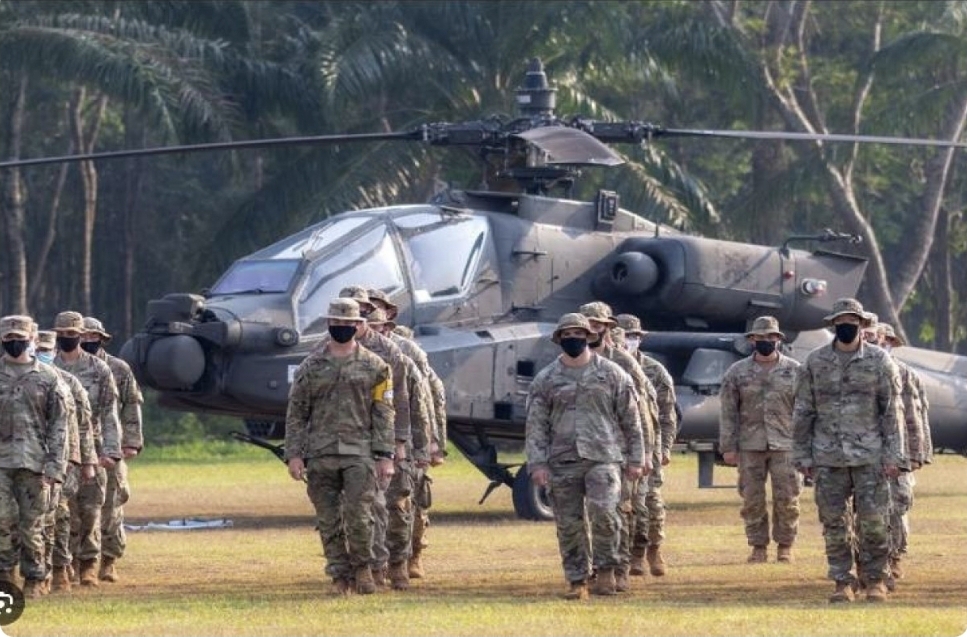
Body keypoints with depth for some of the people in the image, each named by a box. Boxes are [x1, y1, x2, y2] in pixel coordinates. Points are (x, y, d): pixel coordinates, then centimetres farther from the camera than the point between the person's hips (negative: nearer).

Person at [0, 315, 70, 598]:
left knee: (31, 523, 2)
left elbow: (59, 425, 3)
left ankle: (34, 579, 12)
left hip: (33, 461, -1)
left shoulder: (47, 378, 4)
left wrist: (53, 466, -5)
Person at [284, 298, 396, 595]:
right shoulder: (311, 367, 9)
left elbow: (384, 414, 4)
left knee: (358, 516, -10)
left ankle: (363, 566, 11)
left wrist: (385, 456, -3)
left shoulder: (374, 366, 6)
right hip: (320, 455, 2)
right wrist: (293, 454, 0)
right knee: (329, 521, 2)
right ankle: (340, 576, 10)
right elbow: (295, 413, 9)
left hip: (360, 453, -2)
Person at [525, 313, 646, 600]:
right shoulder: (546, 379, 8)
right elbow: (536, 425, 6)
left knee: (603, 512, -19)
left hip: (603, 457, -2)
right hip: (562, 462, 2)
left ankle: (606, 568, 0)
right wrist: (537, 464, -4)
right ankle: (577, 581, 10)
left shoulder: (611, 374, 6)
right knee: (569, 524, 1)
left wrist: (635, 459, 4)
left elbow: (630, 419, 8)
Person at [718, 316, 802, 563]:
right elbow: (728, 412, 5)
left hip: (785, 445, -1)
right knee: (752, 499, 2)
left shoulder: (794, 371, 4)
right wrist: (728, 447, 0)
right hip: (750, 446, 1)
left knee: (787, 499, -1)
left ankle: (785, 546, 11)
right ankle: (758, 547, 11)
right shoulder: (737, 372, 5)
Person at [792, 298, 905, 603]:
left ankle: (875, 580, 9)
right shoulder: (814, 362, 5)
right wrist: (802, 456, 5)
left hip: (870, 456, -1)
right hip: (828, 456, 2)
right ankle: (842, 583, 9)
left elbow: (892, 411, 2)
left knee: (873, 521, -3)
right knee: (834, 523, 2)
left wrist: (893, 455, -5)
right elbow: (802, 412, 9)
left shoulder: (879, 361, 2)